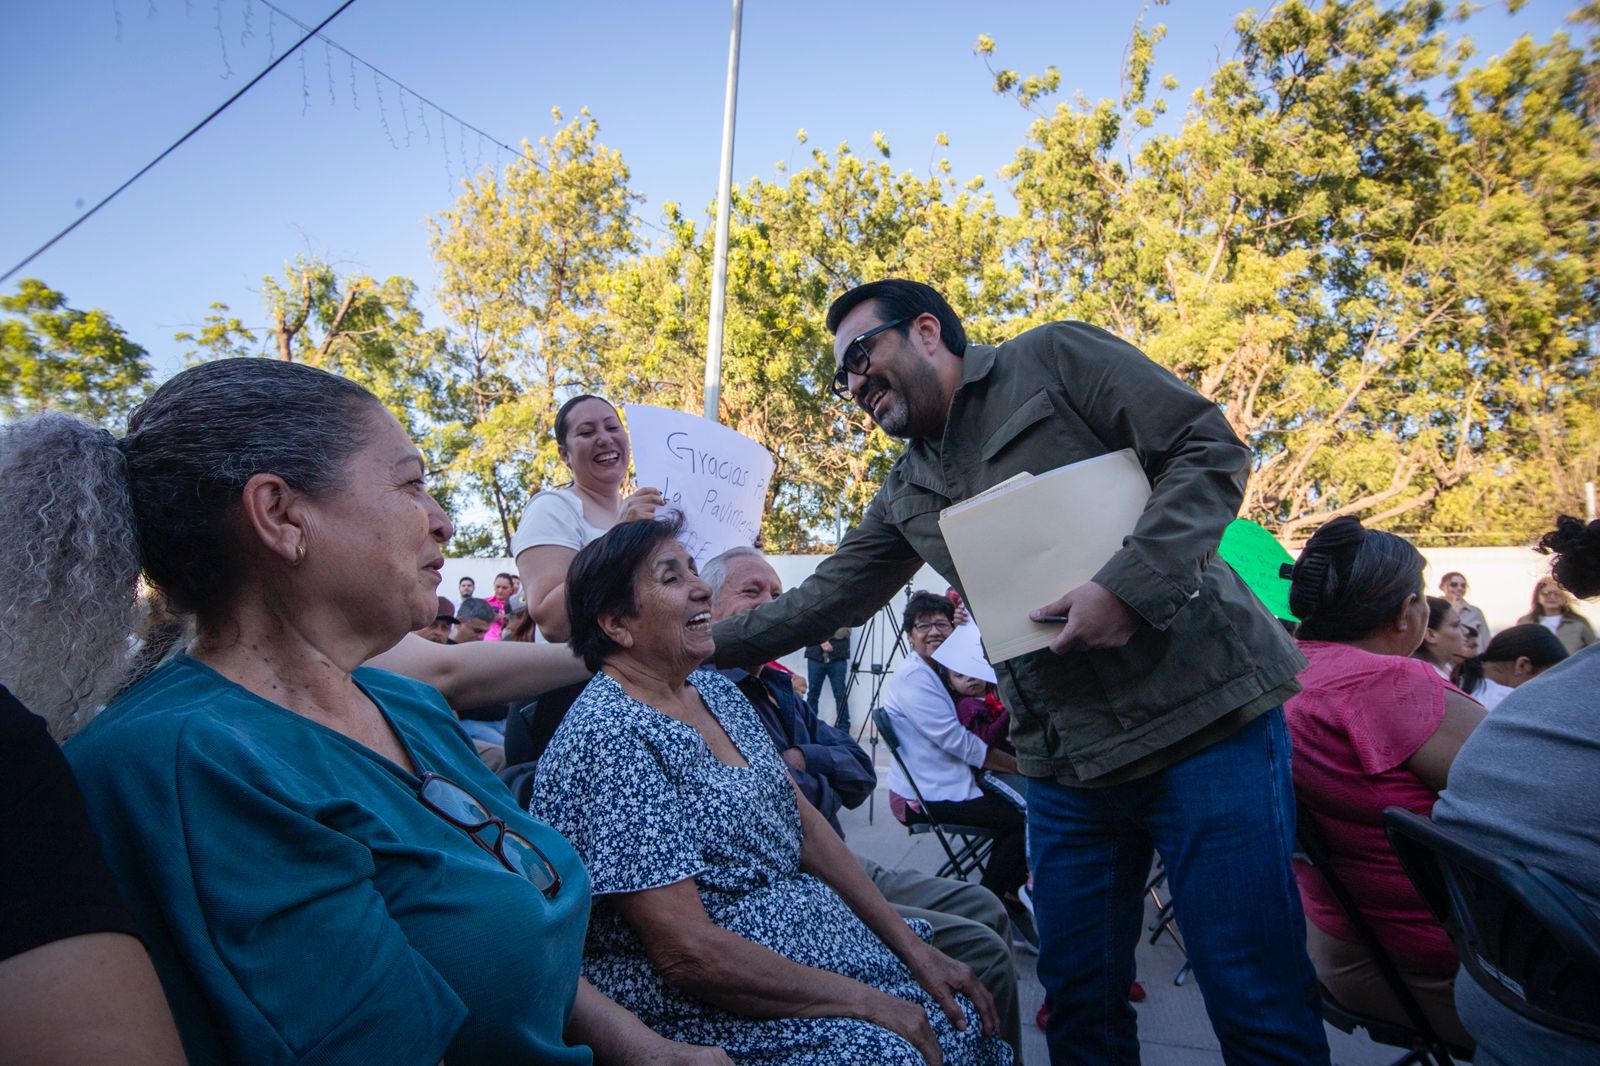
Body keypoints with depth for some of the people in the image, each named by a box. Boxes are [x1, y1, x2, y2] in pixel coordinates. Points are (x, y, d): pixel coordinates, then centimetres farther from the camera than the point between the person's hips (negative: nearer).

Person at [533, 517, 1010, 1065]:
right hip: (697, 1011, -8)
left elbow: (805, 823, 9)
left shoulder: (714, 689, 6)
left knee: (968, 1017, 1)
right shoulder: (609, 737, -21)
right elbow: (686, 952, -23)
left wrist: (914, 948, 5)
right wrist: (866, 1003, -16)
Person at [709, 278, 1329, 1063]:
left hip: (1204, 714, -5)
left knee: (1258, 999, 3)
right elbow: (821, 600, 16)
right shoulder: (907, 497, 14)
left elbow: (1210, 450, -8)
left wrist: (1128, 584, -20)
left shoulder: (1053, 359, -2)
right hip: (1067, 766, 6)